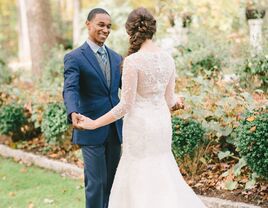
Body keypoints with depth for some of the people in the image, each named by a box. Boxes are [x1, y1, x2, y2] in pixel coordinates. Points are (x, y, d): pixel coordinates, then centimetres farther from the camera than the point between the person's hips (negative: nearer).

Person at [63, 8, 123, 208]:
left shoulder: (116, 58, 11)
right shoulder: (74, 58, -7)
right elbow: (70, 90, -20)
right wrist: (73, 113, -40)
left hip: (115, 128, 6)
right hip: (92, 130, -6)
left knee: (111, 180, 13)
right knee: (96, 182, -2)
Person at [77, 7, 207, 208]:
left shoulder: (133, 61, -16)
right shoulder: (167, 58, 2)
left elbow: (126, 106, -15)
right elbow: (169, 100, 10)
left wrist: (94, 124, -7)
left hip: (139, 125, -6)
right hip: (162, 122, 6)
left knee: (140, 179, 6)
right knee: (161, 175, 19)